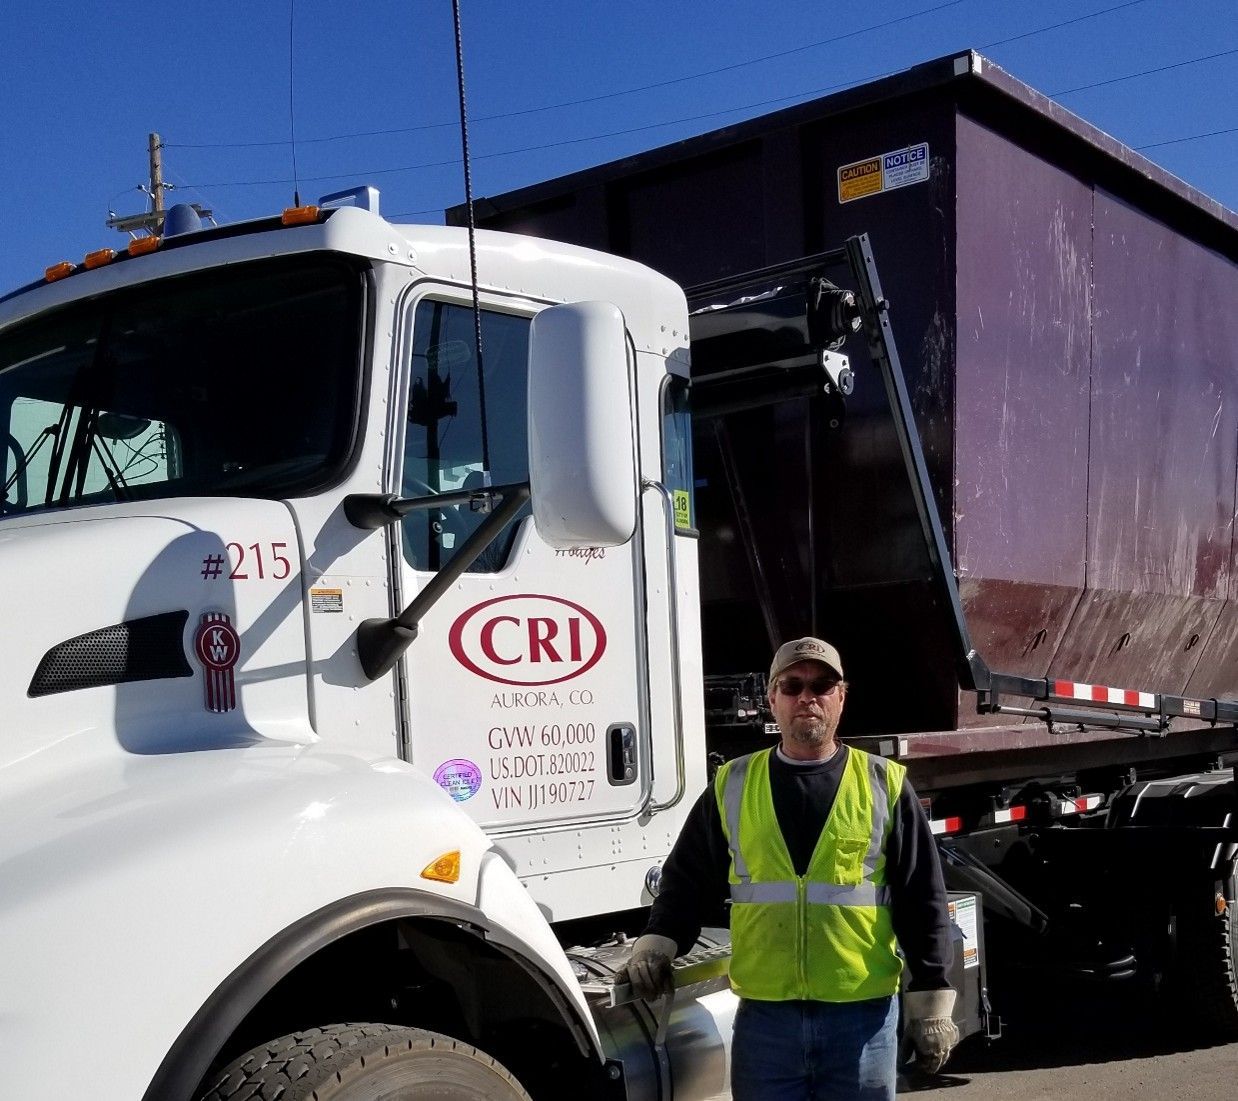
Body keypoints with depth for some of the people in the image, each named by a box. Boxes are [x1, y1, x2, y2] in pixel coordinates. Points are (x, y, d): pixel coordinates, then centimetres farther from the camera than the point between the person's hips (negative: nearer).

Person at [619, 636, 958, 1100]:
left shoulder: (884, 785, 3)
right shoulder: (733, 785, 6)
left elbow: (923, 900, 4)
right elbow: (687, 880, 12)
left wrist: (932, 1005, 2)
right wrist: (657, 944, -4)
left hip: (864, 1015, -1)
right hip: (764, 1017, 1)